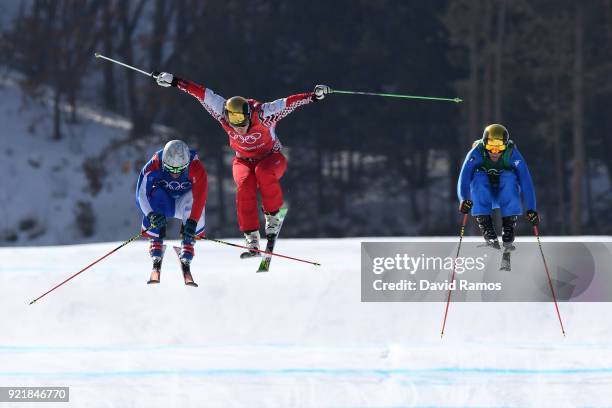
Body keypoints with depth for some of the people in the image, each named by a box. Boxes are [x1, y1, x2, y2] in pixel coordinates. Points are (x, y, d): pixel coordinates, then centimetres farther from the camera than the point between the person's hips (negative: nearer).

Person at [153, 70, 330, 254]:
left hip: (271, 158, -2)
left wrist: (314, 95, -45)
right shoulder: (223, 112, -23)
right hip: (244, 161, 2)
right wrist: (174, 81, -13)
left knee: (263, 172, -37)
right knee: (244, 185, -29)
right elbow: (201, 93, -16)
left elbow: (289, 102, -34)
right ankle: (251, 238, -27)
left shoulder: (262, 114, -31)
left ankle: (272, 217, -15)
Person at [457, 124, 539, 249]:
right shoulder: (476, 153, -23)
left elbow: (526, 181, -28)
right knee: (478, 177, -31)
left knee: (509, 177, -31)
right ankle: (486, 226, -28)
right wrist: (464, 199, -52)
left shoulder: (512, 155, -23)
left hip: (506, 195, 0)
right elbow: (464, 177, -33)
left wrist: (531, 209, -38)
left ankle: (508, 227, -27)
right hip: (483, 195, 0)